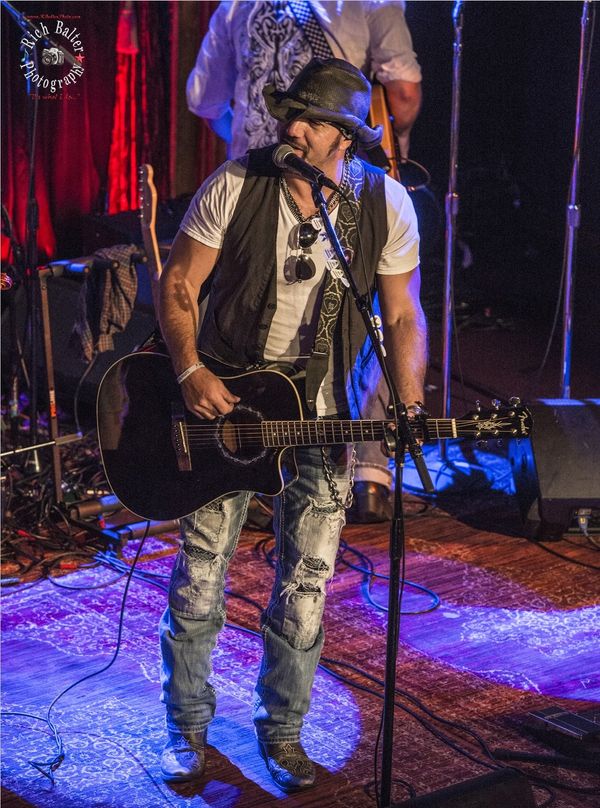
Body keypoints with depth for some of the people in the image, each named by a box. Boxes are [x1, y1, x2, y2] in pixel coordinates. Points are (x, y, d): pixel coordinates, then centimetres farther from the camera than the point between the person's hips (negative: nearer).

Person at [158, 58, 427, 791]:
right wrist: (191, 372, -20)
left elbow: (402, 315, 0)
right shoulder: (235, 185, -11)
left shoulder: (384, 204, -7)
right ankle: (188, 725, 22)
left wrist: (409, 411, -13)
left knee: (304, 586, 3)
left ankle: (281, 730, 23)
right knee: (200, 573, 2)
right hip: (224, 399, -1)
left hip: (321, 408, 1)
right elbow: (177, 283, -5)